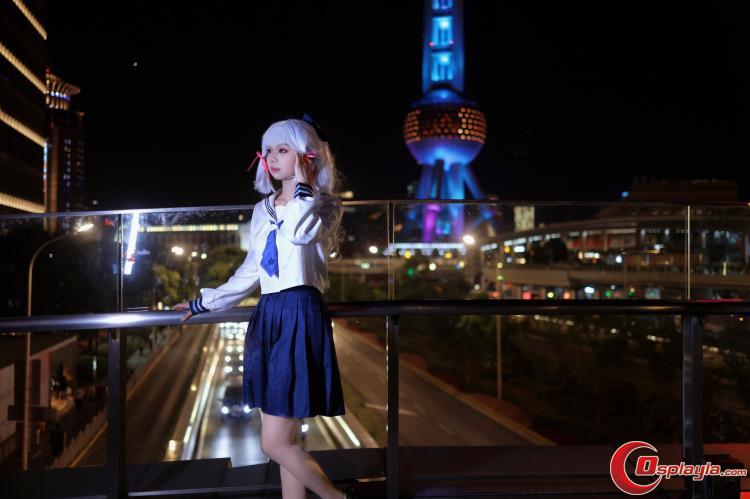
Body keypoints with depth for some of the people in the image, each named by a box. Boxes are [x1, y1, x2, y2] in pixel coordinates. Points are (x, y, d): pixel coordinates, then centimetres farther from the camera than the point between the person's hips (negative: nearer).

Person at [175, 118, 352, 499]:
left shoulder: (322, 205, -3)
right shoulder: (263, 209, 16)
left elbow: (298, 232, -26)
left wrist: (302, 185, -12)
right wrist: (204, 303, 25)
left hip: (300, 317, -7)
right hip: (268, 317, 7)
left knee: (275, 443, -8)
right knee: (285, 441, 10)